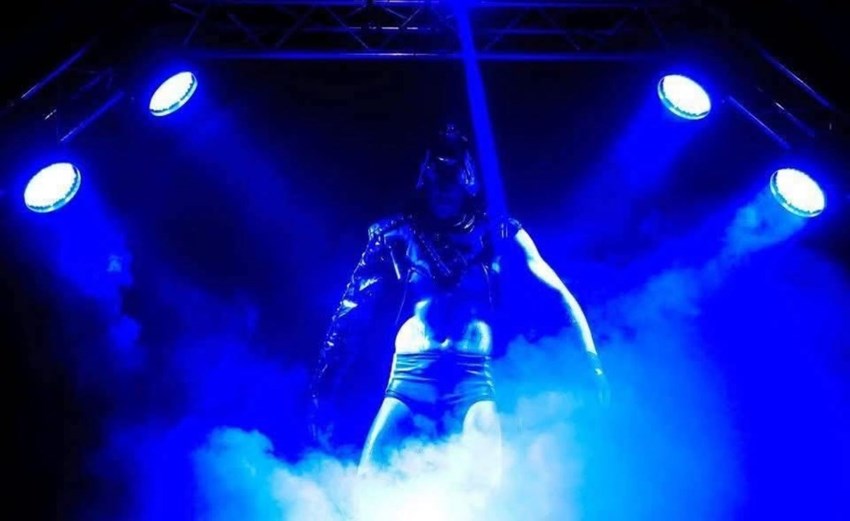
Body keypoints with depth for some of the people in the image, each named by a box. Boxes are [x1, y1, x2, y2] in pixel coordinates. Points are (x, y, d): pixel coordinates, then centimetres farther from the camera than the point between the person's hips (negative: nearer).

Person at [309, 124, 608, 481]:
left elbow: (558, 294, 5)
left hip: (473, 380, -1)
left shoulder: (499, 235, 9)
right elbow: (353, 310, 8)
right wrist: (321, 387, 2)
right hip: (410, 379, 1)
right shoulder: (398, 236, 10)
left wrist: (591, 358, -8)